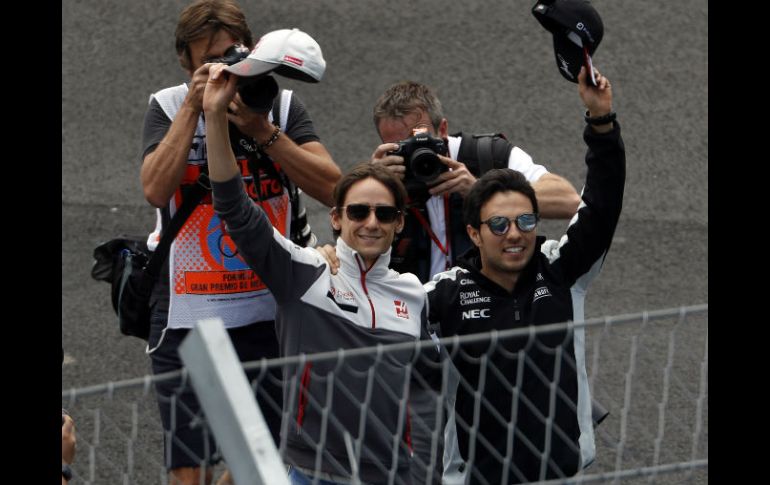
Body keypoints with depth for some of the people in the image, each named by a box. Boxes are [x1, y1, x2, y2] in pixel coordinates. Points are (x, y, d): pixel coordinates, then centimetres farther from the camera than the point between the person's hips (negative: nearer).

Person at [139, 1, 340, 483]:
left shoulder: (282, 105, 3)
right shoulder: (168, 107, 1)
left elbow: (331, 187, -10)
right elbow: (156, 189, -17)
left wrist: (262, 131, -18)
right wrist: (193, 108, -17)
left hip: (269, 313, 1)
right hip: (186, 316, -1)